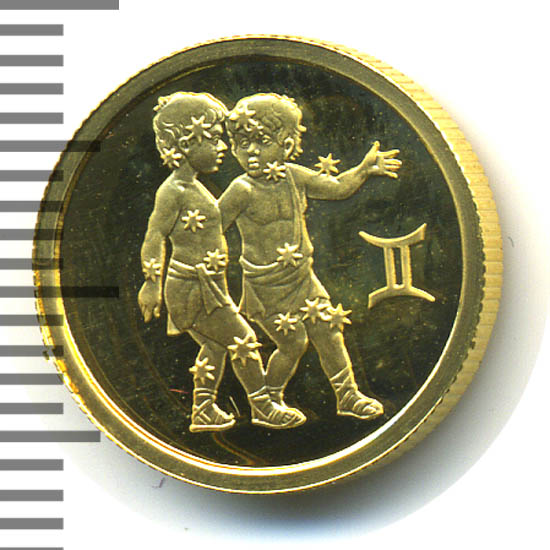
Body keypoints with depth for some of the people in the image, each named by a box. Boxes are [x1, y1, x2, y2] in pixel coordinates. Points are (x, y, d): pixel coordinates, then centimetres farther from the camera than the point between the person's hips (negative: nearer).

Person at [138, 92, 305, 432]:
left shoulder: (193, 187, 13)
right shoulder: (174, 190, -17)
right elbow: (155, 237, -19)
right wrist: (153, 284, -22)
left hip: (206, 286, 10)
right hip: (193, 289, -10)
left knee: (215, 346, 19)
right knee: (243, 340, -1)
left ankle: (204, 411, 28)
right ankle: (263, 407, 12)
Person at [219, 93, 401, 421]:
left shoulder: (293, 176, -1)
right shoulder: (243, 190, -17)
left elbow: (338, 189, 7)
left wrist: (365, 169, -3)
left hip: (302, 277, 6)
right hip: (266, 286, -6)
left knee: (328, 332, 9)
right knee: (293, 344, 1)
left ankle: (348, 396, 25)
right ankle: (268, 400, 25)